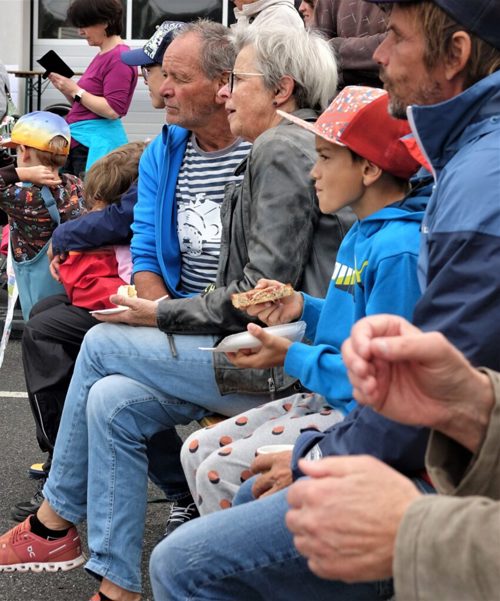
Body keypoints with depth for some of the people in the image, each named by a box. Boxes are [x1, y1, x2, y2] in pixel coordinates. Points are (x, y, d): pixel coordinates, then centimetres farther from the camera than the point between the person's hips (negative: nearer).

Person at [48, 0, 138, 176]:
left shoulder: (119, 58, -12)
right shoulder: (102, 56, 14)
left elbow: (112, 110, -18)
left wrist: (76, 91, -12)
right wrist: (66, 89, 5)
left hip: (97, 142, -9)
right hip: (80, 140, 9)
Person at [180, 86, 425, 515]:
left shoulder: (400, 249, -21)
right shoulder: (362, 234, 12)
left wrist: (293, 358, -16)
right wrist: (304, 310, 4)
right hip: (332, 400, 11)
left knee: (222, 471, -18)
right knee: (198, 451, 5)